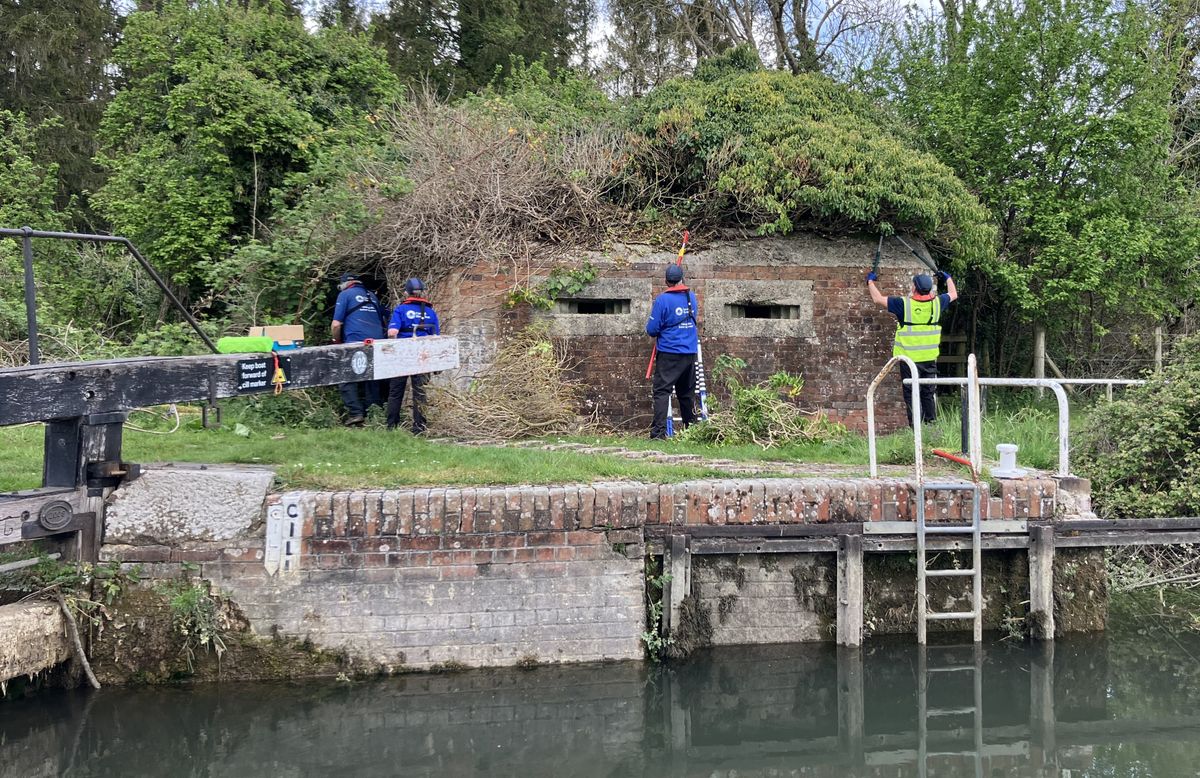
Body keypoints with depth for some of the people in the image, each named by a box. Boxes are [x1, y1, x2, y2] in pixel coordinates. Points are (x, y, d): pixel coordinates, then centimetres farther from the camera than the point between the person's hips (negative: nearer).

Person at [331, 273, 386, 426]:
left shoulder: (345, 294, 5)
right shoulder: (372, 295, 22)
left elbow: (336, 324, -3)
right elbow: (385, 318, 22)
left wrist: (337, 342, 12)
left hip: (355, 344, -6)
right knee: (372, 381, 11)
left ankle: (355, 413, -14)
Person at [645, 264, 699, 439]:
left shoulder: (663, 300, -11)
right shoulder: (692, 297, 7)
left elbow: (652, 329, -9)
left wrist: (655, 333, 12)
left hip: (669, 353, -5)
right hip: (690, 352, 5)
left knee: (662, 391, -6)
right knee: (687, 392, 15)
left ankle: (658, 431, -15)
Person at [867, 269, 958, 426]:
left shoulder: (904, 304, -12)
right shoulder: (937, 303, -1)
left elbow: (878, 299, -4)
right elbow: (953, 294, 20)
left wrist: (870, 281, 13)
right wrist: (948, 278, 37)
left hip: (909, 358, -3)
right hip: (930, 358, 4)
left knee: (911, 394, 2)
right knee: (929, 393, 13)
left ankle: (916, 427, 0)